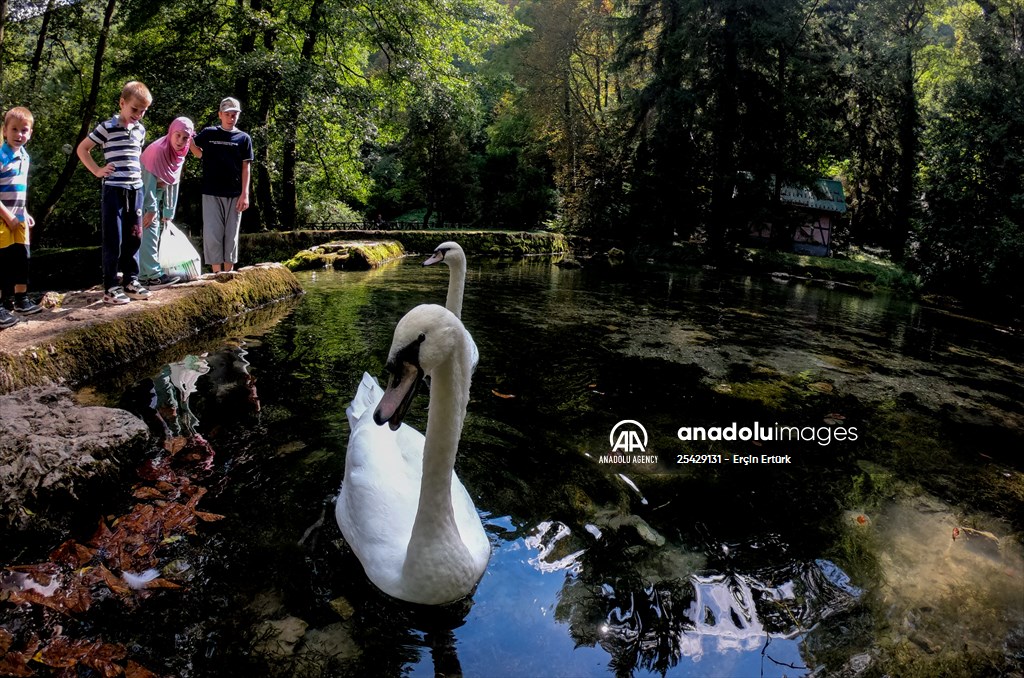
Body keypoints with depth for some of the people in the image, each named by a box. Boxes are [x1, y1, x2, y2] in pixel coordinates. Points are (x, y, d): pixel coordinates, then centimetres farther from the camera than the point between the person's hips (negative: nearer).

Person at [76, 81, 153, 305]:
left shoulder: (140, 130, 10)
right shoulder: (107, 127, -6)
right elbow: (82, 149, 1)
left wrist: (138, 172, 14)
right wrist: (97, 171, -4)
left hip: (136, 190, 6)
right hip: (113, 189, -5)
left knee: (134, 238, 9)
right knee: (113, 240, -3)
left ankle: (131, 281, 19)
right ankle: (110, 287, 3)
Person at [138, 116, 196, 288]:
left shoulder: (179, 155, 3)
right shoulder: (157, 150, -22)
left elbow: (173, 184, 5)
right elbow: (149, 181, -24)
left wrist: (168, 213, 5)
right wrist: (150, 209, -26)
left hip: (157, 194, 9)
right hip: (144, 194, -8)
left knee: (156, 232, 8)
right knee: (150, 229, -15)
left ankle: (145, 275, 13)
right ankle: (154, 275, -20)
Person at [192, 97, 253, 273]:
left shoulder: (243, 138, 6)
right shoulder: (208, 134, 6)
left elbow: (245, 168, 3)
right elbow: (198, 153, 20)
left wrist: (245, 194, -5)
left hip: (234, 195, 0)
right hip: (211, 194, 0)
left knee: (231, 236, 5)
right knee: (212, 235, -5)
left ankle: (228, 274, 13)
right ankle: (217, 274, 1)